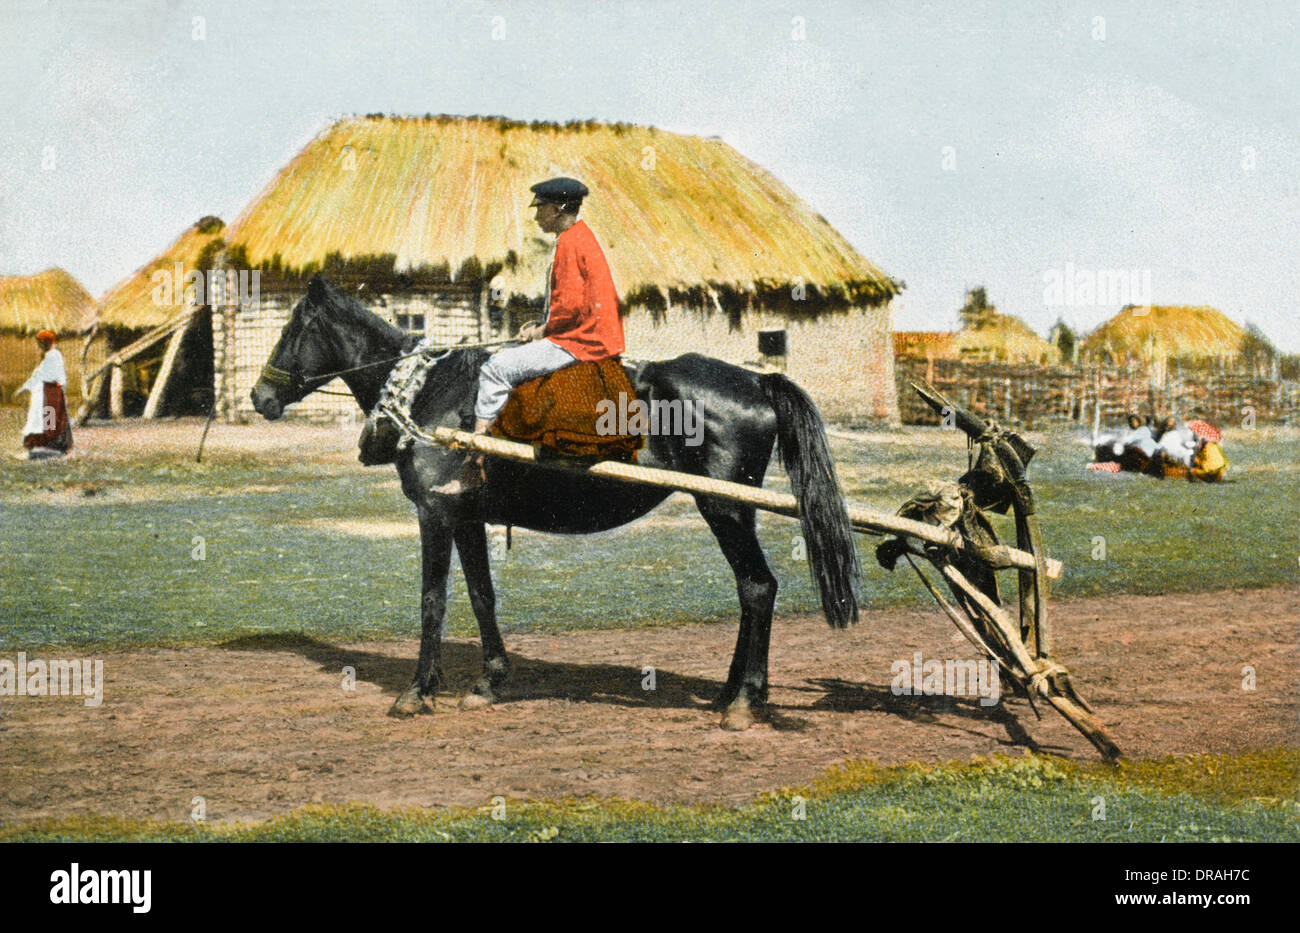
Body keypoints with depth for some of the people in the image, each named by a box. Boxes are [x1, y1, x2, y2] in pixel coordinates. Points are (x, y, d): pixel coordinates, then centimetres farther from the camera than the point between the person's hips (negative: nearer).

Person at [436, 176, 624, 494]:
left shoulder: (570, 243, -14)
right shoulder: (581, 236, 19)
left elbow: (570, 305, -22)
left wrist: (543, 331, -7)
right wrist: (542, 326, 13)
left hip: (579, 342, -11)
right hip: (591, 336, 11)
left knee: (495, 371, -14)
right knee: (500, 359, 19)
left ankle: (473, 467, -16)